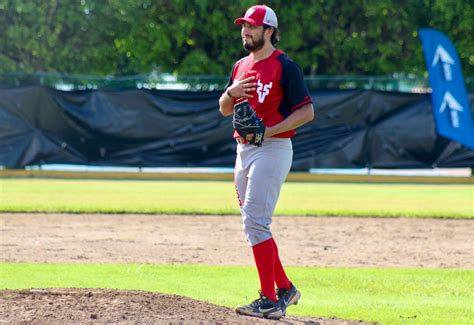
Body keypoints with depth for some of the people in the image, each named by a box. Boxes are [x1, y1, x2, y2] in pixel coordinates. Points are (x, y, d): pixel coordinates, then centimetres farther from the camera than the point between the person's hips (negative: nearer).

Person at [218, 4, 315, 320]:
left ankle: (270, 301, -14)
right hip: (244, 150, 9)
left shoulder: (285, 66, -9)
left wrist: (268, 131, -21)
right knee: (254, 223, 12)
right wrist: (231, 92, -3)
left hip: (272, 149, -9)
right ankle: (285, 288, 24)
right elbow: (224, 110, 19)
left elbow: (307, 112, -13)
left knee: (255, 221, -16)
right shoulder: (241, 66, 15)